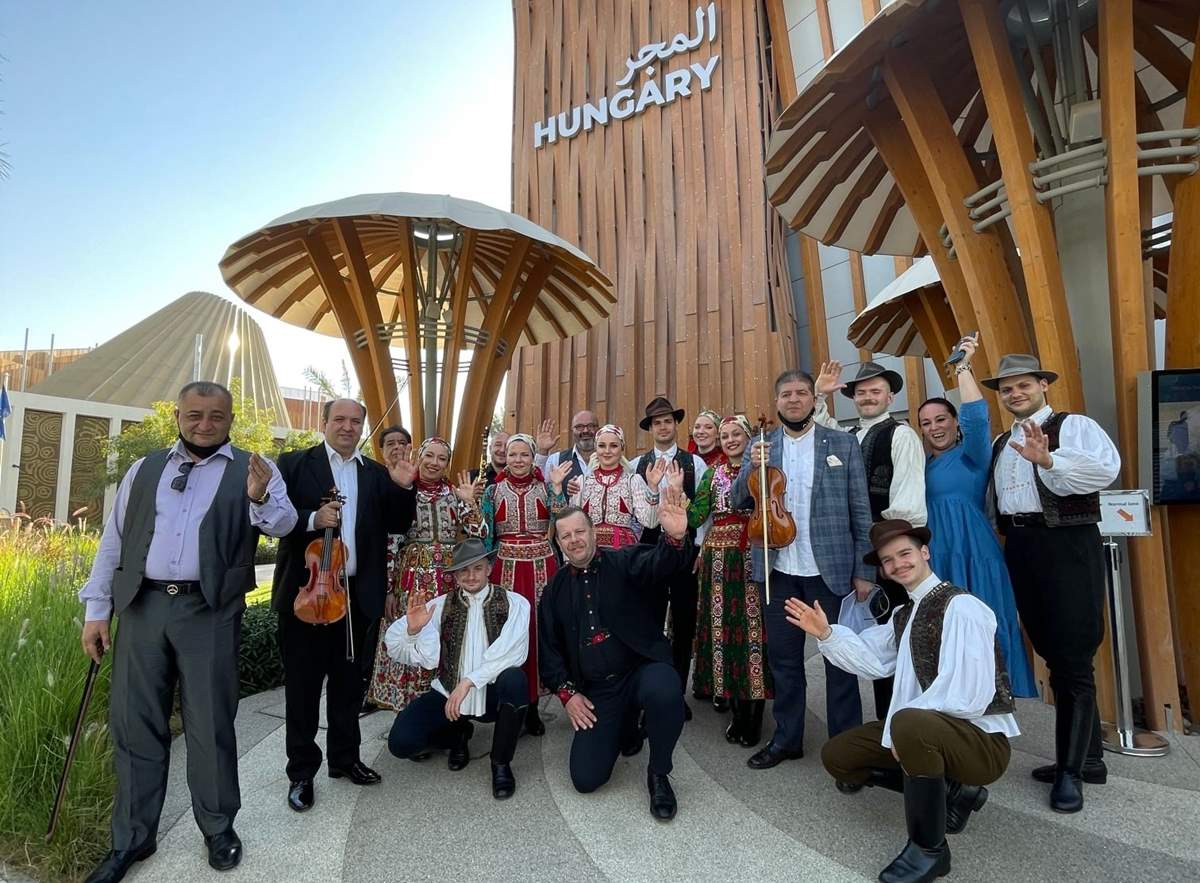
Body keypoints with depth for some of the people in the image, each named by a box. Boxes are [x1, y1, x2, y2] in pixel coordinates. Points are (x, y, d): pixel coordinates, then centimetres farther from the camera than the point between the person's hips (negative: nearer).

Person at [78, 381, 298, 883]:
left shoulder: (252, 469, 2)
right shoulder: (144, 470, 13)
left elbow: (282, 524, -10)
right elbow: (113, 540, 14)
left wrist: (260, 498, -32)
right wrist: (96, 609, 8)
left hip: (210, 611, -3)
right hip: (142, 606, 4)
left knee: (210, 723, 6)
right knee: (134, 723, 12)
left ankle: (218, 828, 24)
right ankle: (132, 838, 29)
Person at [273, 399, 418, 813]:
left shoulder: (376, 473, 9)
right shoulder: (294, 464, 0)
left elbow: (397, 525, 6)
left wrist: (403, 488, -9)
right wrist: (312, 519, -22)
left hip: (357, 593, 3)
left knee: (349, 683, 17)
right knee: (303, 686, 10)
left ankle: (345, 757, 35)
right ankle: (301, 772, 26)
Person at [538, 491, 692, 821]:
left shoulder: (625, 563, -4)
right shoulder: (554, 590, 8)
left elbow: (661, 564, -26)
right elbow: (548, 649, 13)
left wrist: (675, 537, -49)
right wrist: (566, 693, 0)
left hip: (643, 669, -3)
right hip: (595, 690, 4)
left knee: (665, 691, -37)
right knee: (585, 779, -6)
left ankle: (658, 775, -7)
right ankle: (626, 728, 27)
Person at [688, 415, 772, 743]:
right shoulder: (713, 473, 13)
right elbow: (696, 517, 5)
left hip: (753, 555, -3)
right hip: (719, 557, 3)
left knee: (753, 623, -1)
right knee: (725, 624, 6)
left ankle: (754, 712, 14)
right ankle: (739, 709, 21)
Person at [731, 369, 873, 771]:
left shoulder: (843, 444, 0)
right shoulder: (761, 446, 6)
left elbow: (860, 511, 0)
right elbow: (738, 501, 2)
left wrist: (864, 571, -4)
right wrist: (751, 468, -17)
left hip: (830, 570, -2)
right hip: (778, 570, 2)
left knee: (840, 659, 10)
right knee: (784, 660, 15)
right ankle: (786, 738, 30)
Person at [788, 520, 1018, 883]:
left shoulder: (960, 606, -18)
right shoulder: (903, 614, 9)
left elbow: (966, 697, -25)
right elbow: (871, 660, 6)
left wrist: (905, 724, -18)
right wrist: (826, 634, -9)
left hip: (983, 740, -8)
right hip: (930, 730, 9)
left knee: (910, 723, -40)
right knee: (837, 755, 8)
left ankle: (929, 850, -17)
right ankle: (950, 791, 11)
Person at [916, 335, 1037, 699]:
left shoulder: (971, 455, 1)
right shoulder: (923, 465, 15)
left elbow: (977, 418, -18)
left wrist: (963, 369, -18)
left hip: (970, 556, -5)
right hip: (932, 560, 5)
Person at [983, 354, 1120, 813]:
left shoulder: (1073, 425, -3)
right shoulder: (1000, 444, 18)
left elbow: (1106, 468, -22)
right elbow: (990, 500, 19)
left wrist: (1048, 460, -35)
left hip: (1067, 545, -7)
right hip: (1020, 548, 7)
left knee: (1073, 659, -1)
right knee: (1053, 654, 14)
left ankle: (1071, 771, 11)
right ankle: (1086, 756, 29)